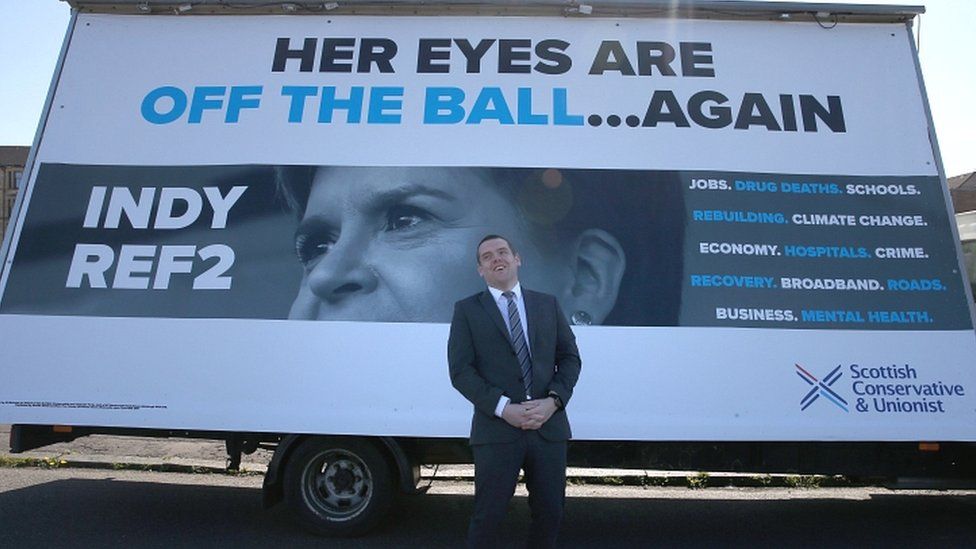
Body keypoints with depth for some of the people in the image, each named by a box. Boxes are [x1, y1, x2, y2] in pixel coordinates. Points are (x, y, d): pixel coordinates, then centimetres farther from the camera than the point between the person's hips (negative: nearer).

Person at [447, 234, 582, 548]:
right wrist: (504, 408, -15)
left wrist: (553, 400, -9)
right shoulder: (467, 310, 4)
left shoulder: (548, 304, 12)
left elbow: (570, 357, 8)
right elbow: (461, 370, -4)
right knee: (488, 515, 6)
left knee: (550, 512, 12)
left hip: (549, 426, 3)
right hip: (496, 429, -2)